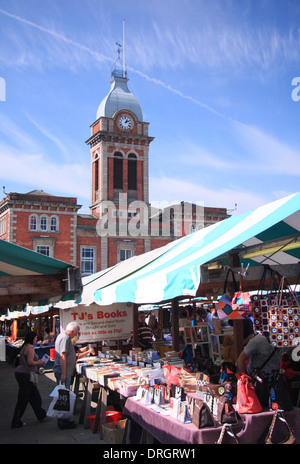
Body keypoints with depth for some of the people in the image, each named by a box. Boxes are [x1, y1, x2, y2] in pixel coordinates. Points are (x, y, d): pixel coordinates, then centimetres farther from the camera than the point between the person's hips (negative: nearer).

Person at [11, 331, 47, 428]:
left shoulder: (24, 347, 14)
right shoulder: (30, 347, -15)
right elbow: (30, 362, -23)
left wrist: (38, 362, 16)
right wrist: (39, 362, -6)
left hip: (20, 373, 10)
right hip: (25, 375, -10)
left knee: (34, 396, 19)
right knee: (23, 399, -1)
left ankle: (41, 415, 30)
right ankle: (16, 423, 6)